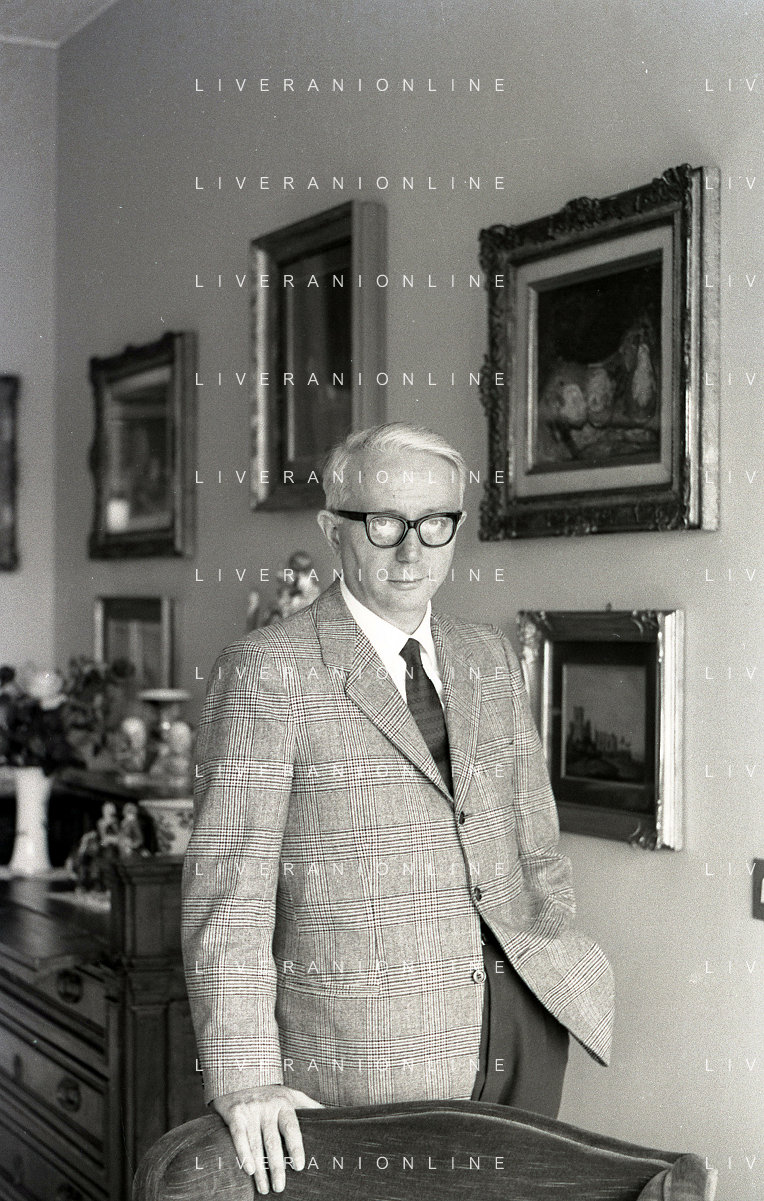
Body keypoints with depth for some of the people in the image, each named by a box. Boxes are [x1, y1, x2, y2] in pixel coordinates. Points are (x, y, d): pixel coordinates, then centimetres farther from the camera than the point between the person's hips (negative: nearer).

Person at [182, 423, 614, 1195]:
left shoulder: (487, 658, 10)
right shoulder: (267, 673, -10)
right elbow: (229, 884, -15)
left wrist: (558, 979, 12)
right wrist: (244, 1080, -22)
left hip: (523, 1031, 6)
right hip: (370, 1055, -5)